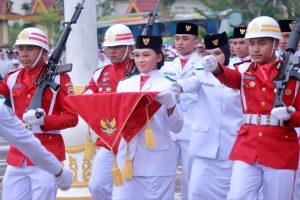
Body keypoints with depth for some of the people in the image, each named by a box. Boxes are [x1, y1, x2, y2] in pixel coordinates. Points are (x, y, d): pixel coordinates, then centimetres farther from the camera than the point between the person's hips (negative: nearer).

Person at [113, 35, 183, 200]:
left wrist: (170, 104, -24)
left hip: (157, 161, -4)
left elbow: (176, 127, -6)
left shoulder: (167, 87, -1)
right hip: (127, 158, 4)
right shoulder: (124, 85, 11)